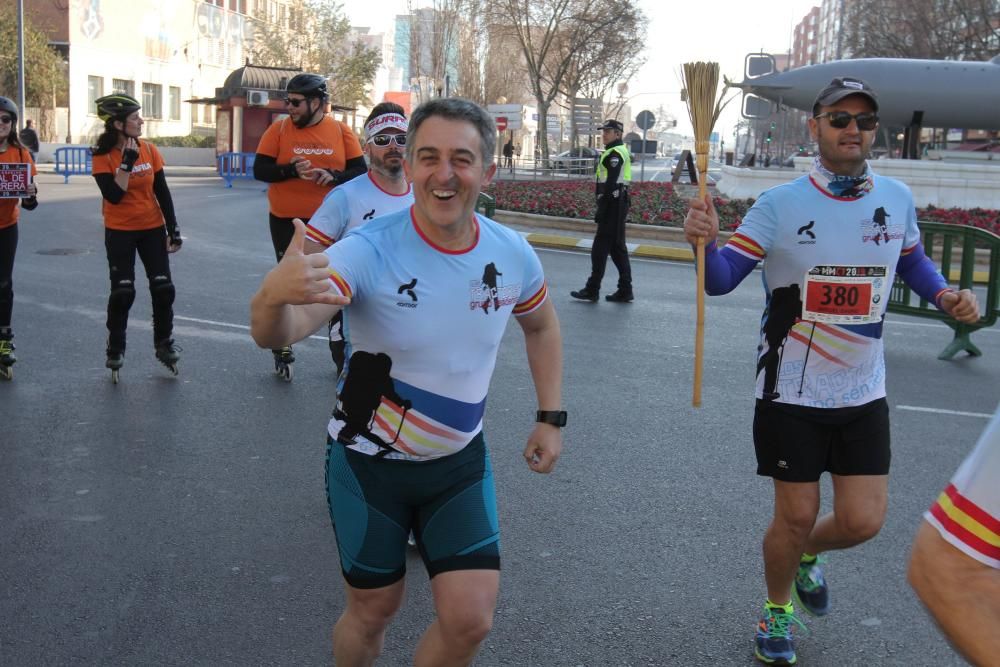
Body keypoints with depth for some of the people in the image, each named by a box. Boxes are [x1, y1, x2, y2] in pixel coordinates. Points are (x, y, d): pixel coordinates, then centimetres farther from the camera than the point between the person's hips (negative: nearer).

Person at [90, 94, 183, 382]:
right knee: (122, 292, -4)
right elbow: (114, 195, -22)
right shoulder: (103, 156, -11)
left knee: (163, 288, 0)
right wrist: (127, 162, -23)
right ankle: (115, 349, 14)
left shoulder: (149, 150, -2)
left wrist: (173, 229, 0)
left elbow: (162, 192, 3)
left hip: (153, 228, 3)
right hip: (120, 232, -3)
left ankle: (164, 344, 18)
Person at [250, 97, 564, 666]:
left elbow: (542, 326, 11)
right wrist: (273, 297, -63)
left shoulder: (513, 254, -11)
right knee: (374, 610, 11)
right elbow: (275, 335, -40)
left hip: (461, 460, 3)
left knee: (471, 620, -2)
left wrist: (551, 417, 5)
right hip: (370, 463, -3)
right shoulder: (368, 252, -25)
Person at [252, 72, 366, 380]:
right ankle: (282, 348, 24)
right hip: (286, 221, 0)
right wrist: (292, 170, -24)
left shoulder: (341, 131, -3)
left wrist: (333, 176, -22)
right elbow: (260, 170, -7)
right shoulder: (279, 129, -4)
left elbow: (360, 171, -3)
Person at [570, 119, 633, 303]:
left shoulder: (614, 154, -14)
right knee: (617, 247, 12)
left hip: (612, 204, -10)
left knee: (601, 247, -6)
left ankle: (592, 290, -2)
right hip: (619, 203, 10)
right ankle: (625, 291, 14)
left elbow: (611, 184, -21)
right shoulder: (621, 151, 18)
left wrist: (601, 208, -21)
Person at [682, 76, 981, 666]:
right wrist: (707, 241, -35)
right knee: (796, 516, 4)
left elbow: (911, 260, 18)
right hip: (791, 395, -3)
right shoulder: (779, 205, -12)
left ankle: (807, 556, 38)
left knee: (863, 521, 2)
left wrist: (945, 295, -2)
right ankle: (778, 610, 33)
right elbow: (722, 278, -14)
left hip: (863, 396, 4)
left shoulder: (897, 199, 0)